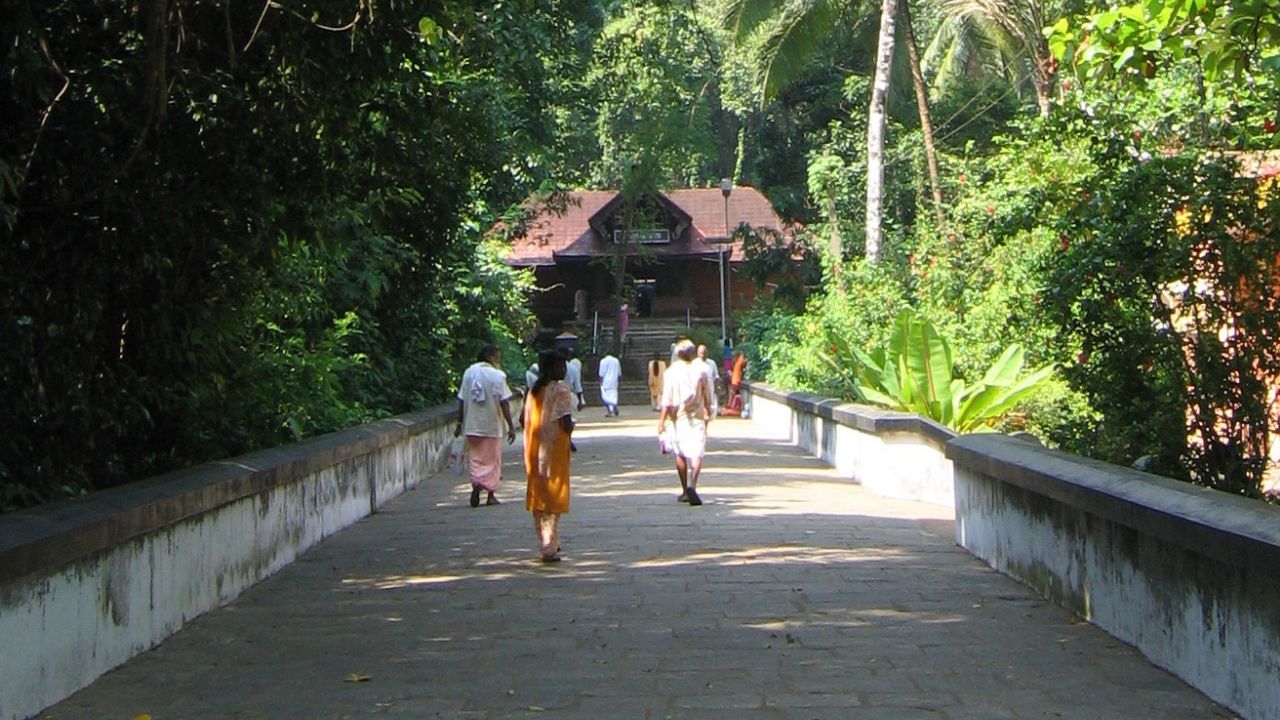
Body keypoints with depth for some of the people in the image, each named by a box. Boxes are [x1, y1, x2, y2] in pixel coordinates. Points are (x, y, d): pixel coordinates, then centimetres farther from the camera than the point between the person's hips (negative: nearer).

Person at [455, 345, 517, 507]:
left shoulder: (469, 373, 2)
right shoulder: (498, 376, -9)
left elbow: (461, 401, 3)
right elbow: (504, 403, -11)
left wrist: (460, 423, 11)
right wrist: (511, 426, -7)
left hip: (472, 425, 2)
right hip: (492, 425, -2)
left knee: (475, 458, 10)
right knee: (492, 460, 9)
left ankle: (476, 483, -13)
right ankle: (491, 495, 10)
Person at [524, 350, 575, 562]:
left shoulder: (534, 390, 9)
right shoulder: (560, 390, -12)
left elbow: (526, 420, 11)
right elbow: (566, 423, -19)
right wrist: (570, 428, 2)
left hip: (534, 451, 7)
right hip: (554, 450, -7)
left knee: (537, 495, 14)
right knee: (553, 498, -2)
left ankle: (545, 544, 22)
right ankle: (549, 548, -5)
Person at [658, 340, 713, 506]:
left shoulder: (670, 372, -4)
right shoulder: (699, 372, 0)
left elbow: (667, 400, -9)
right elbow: (707, 398, 8)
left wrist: (662, 420, -7)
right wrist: (708, 413, 24)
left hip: (678, 418, 1)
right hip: (697, 417, 0)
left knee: (680, 454, 14)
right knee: (696, 453, -6)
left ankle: (685, 491, 21)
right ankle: (692, 485, -29)